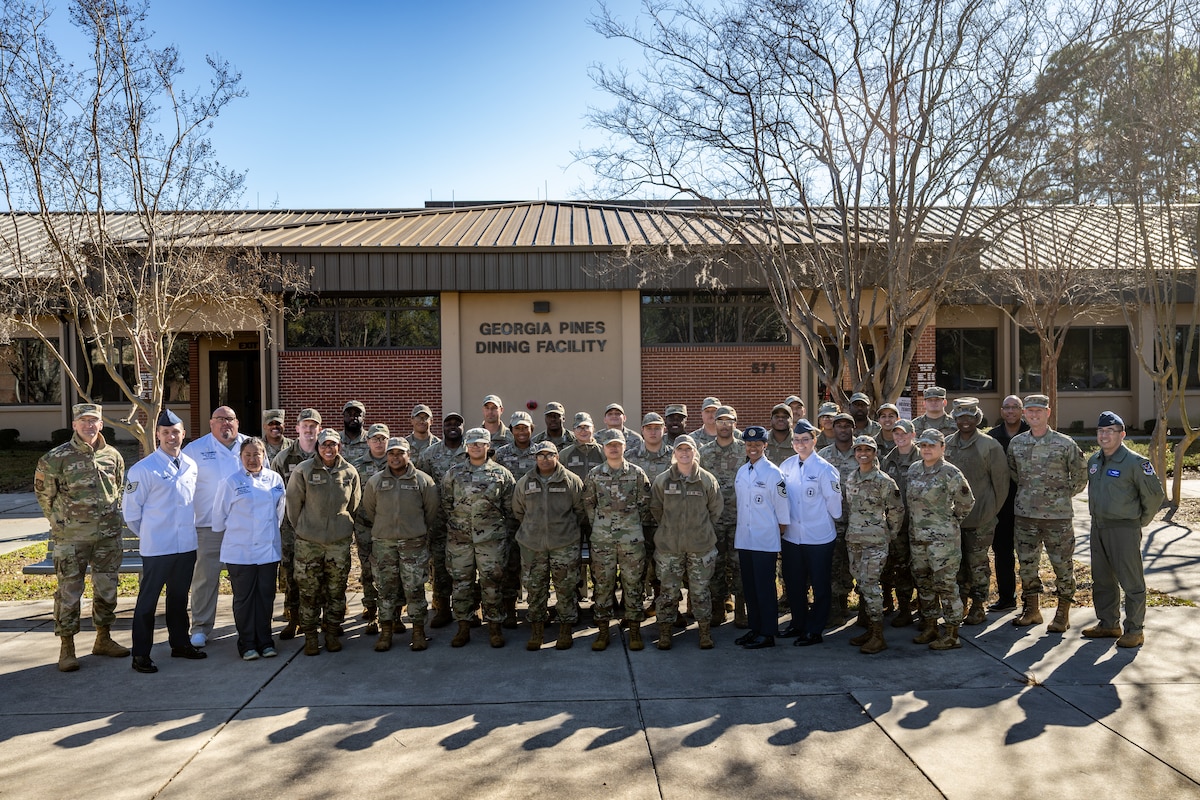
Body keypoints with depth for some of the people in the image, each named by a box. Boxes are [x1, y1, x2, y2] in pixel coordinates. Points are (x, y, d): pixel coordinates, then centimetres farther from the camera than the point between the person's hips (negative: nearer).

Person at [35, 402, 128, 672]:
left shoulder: (113, 455, 4)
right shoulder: (57, 458, -8)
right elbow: (43, 493, 4)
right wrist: (60, 521, 6)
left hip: (108, 535, 4)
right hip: (71, 538, -4)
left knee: (107, 589, 11)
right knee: (69, 591, 0)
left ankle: (103, 639, 26)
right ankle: (66, 648, 11)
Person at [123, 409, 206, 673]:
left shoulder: (191, 465, 6)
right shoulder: (143, 469, -10)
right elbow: (130, 510, -5)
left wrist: (188, 528, 13)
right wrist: (148, 534, 3)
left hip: (187, 545, 5)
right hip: (156, 548, -5)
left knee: (179, 597, 18)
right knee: (148, 601, 3)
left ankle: (180, 643, 31)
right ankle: (141, 656, 12)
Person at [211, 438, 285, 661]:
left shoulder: (275, 479, 4)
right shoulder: (231, 482, -5)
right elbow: (219, 516, 3)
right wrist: (232, 536, 11)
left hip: (269, 550, 3)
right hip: (240, 552, -3)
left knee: (266, 596, 8)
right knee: (244, 598, 5)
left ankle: (264, 641, 20)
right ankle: (247, 644, 16)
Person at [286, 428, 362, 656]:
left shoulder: (350, 472, 0)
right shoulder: (303, 471, -7)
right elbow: (293, 504, 1)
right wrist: (301, 529, 8)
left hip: (340, 542, 2)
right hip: (308, 542, -2)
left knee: (336, 591, 9)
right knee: (309, 592, 4)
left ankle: (332, 633, 23)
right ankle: (310, 636, 17)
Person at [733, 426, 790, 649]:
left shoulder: (772, 473, -10)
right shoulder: (741, 472, 9)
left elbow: (782, 507, -7)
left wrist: (780, 535, -5)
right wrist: (736, 531, 15)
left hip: (765, 539, -6)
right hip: (744, 538, 6)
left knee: (765, 586, 0)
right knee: (749, 586, 13)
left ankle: (768, 633, 9)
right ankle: (754, 628, 25)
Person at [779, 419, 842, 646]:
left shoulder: (824, 469, -13)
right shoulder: (786, 466, 2)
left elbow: (833, 501, -7)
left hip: (818, 536, -5)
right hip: (792, 535, 5)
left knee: (820, 585, 6)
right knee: (793, 583, 16)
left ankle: (814, 631, 17)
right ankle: (798, 623, 33)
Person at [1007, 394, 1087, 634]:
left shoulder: (1065, 443, -6)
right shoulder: (1016, 443, 4)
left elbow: (1080, 476, 2)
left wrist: (1064, 495, 3)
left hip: (1058, 515, -3)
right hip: (1025, 515, 4)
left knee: (1062, 564, 4)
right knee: (1027, 563, 10)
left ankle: (1063, 613, 18)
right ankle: (1031, 609, 24)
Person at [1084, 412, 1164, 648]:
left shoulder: (1135, 462, -13)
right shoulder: (1094, 460, 9)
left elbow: (1154, 494, -9)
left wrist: (1141, 521, -3)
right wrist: (1097, 517, 17)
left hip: (1124, 529, -7)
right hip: (1098, 528, 8)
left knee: (1132, 582, 0)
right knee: (1102, 580, 15)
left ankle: (1135, 630, 10)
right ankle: (1108, 624, 27)